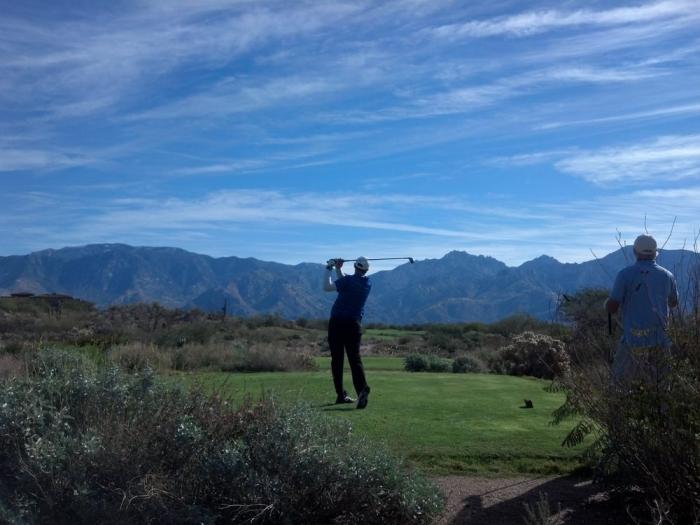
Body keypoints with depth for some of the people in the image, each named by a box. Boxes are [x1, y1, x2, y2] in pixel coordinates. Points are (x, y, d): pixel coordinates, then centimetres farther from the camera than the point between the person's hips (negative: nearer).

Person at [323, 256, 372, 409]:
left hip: (337, 323, -3)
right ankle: (362, 388, -23)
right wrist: (338, 270, 19)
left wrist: (329, 269, -5)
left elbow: (327, 287, -16)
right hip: (354, 324, 3)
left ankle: (341, 395, 8)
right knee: (355, 358, -1)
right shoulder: (367, 283, 9)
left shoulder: (348, 280, -11)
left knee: (337, 360, 5)